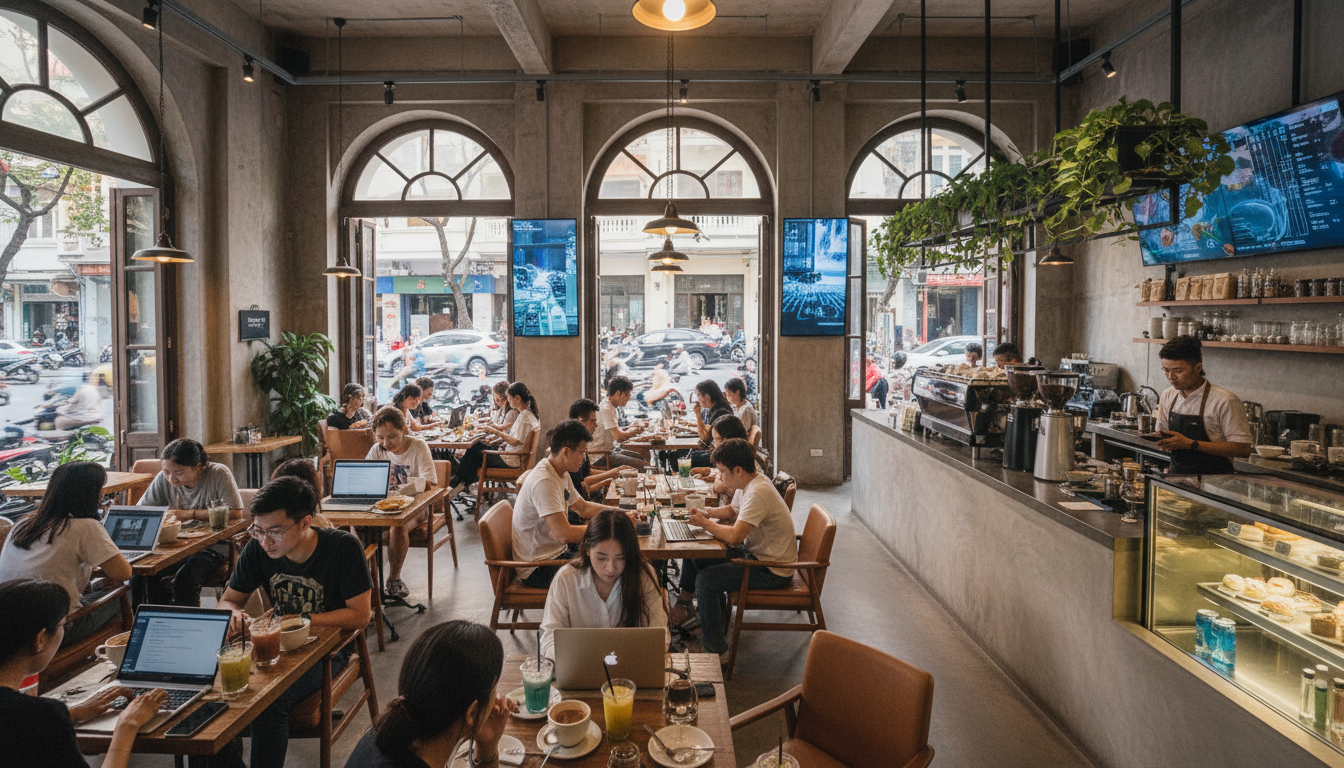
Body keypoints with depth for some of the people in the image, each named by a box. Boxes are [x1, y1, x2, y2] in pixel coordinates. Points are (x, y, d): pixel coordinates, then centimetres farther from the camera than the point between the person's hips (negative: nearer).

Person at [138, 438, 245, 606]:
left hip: (214, 544, -4)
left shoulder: (219, 474, -14)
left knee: (185, 580, -30)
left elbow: (235, 513, -20)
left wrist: (190, 514, -19)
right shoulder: (164, 478, -1)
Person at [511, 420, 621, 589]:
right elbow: (565, 534, -31)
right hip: (539, 569, -10)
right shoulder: (543, 482, -27)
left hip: (557, 552, 10)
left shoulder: (561, 475, 6)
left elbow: (584, 508, 19)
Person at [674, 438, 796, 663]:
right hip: (758, 554, 10)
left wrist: (705, 523, -17)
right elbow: (732, 510, 23)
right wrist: (706, 513, 7)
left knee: (705, 580, -19)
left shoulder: (758, 493, -27)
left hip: (773, 572, -10)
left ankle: (715, 650, -7)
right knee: (698, 558, 11)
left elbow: (734, 536, -34)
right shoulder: (753, 482, 5)